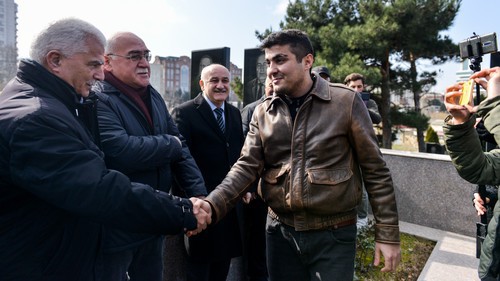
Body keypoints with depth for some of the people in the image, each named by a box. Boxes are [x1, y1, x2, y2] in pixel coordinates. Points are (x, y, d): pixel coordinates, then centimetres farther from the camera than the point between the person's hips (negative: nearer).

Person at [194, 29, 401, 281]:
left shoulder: (346, 102, -8)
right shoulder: (262, 113, 1)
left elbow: (375, 171, -5)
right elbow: (247, 167, -5)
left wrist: (387, 234, -5)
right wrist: (212, 206, -22)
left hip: (333, 235, -3)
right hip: (280, 232, 3)